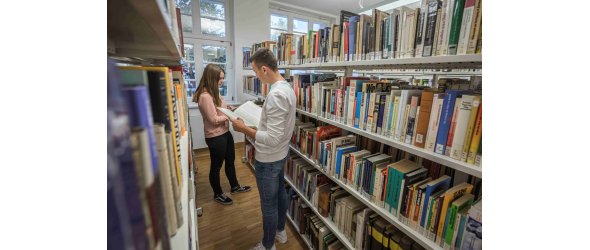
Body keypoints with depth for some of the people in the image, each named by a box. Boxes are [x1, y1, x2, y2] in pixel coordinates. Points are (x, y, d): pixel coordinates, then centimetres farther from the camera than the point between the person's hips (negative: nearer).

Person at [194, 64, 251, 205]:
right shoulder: (205, 96, -22)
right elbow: (214, 119, -23)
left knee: (230, 161, 22)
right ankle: (217, 194, 32)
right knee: (216, 166, 10)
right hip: (215, 137, -9)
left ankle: (235, 186, 42)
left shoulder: (214, 93, 8)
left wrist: (231, 109, -1)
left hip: (225, 133, 10)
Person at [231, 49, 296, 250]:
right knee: (280, 193, 24)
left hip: (268, 159, -9)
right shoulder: (287, 88, 3)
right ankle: (280, 231, 47)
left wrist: (243, 129, -20)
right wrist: (260, 117, 11)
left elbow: (272, 139, -30)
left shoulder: (275, 94, -28)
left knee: (268, 205, 11)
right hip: (280, 154, 10)